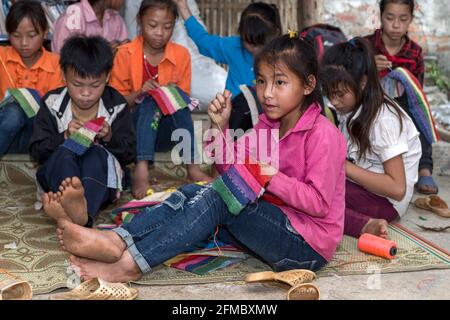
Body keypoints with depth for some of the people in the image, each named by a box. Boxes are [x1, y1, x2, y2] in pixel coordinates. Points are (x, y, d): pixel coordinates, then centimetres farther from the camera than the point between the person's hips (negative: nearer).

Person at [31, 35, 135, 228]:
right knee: (64, 152, -31)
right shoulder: (53, 104, 2)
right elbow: (36, 151, -1)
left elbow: (129, 154, 2)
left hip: (101, 179, -1)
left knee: (97, 153, -32)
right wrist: (65, 136, -19)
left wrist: (110, 137, -19)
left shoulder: (116, 106, 1)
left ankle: (83, 212, -62)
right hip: (58, 175, 1)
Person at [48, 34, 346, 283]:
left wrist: (273, 178, -26)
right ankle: (118, 240, -29)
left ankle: (130, 264, -31)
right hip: (272, 221, 7)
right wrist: (222, 127, -4)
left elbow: (319, 203, -17)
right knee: (193, 192, -9)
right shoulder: (267, 125, 9)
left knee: (219, 197, -27)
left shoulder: (324, 135, -14)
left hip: (308, 245, -7)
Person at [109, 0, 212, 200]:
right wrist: (139, 93, -20)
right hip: (134, 128, -1)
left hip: (167, 132, 1)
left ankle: (191, 166, -33)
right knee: (151, 102, -31)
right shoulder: (125, 54, -4)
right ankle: (141, 169, -46)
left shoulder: (181, 55, 1)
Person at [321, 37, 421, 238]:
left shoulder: (384, 119, -19)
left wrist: (344, 166, -23)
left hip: (385, 200, -9)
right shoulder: (352, 107, 4)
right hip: (359, 187, 9)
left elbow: (397, 188, -21)